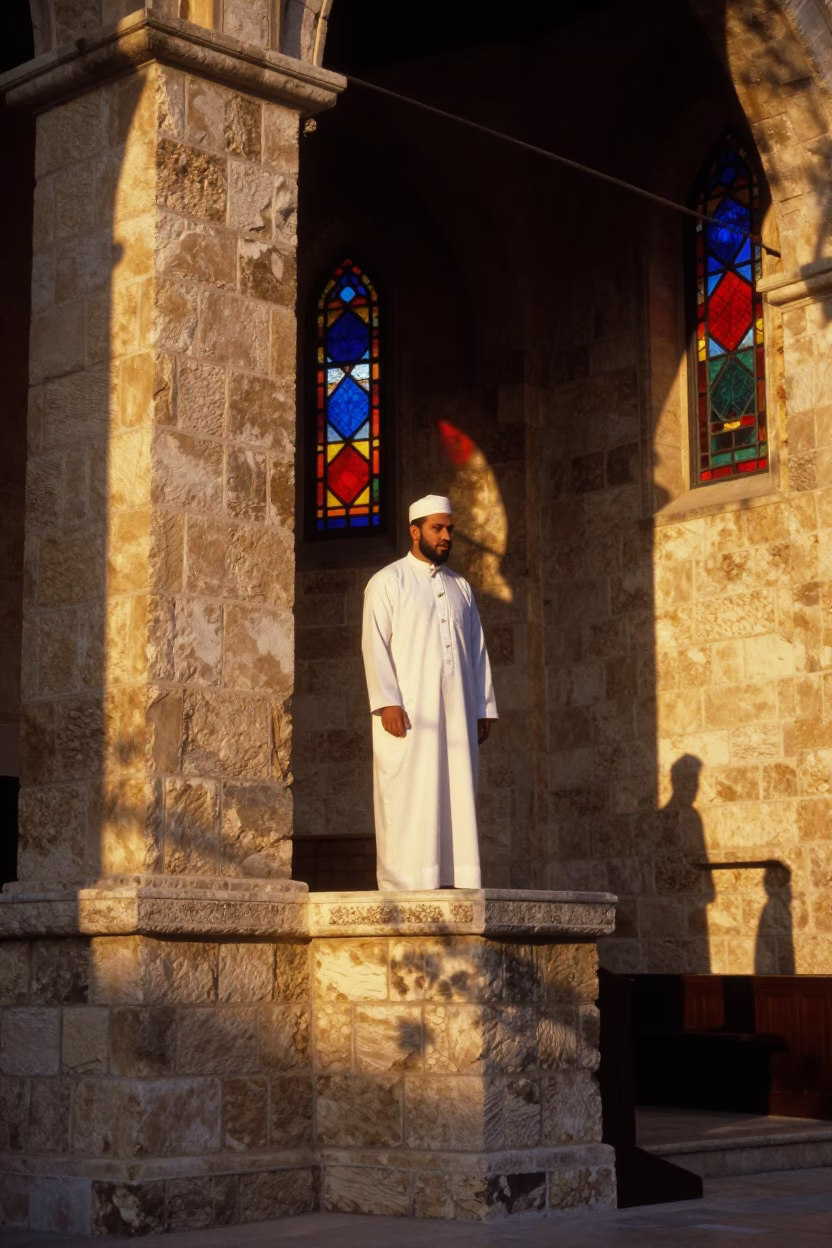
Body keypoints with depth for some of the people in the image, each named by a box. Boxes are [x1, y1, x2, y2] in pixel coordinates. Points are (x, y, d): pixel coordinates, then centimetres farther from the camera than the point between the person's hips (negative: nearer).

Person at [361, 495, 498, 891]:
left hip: (457, 715, 5)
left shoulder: (461, 587, 18)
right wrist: (387, 702, -17)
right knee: (408, 802, -7)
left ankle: (455, 883, 2)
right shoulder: (387, 582, 2)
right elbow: (375, 645, -6)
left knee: (457, 800, 1)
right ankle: (404, 888, -6)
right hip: (408, 713, -5)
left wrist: (483, 709, 10)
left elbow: (477, 650, 18)